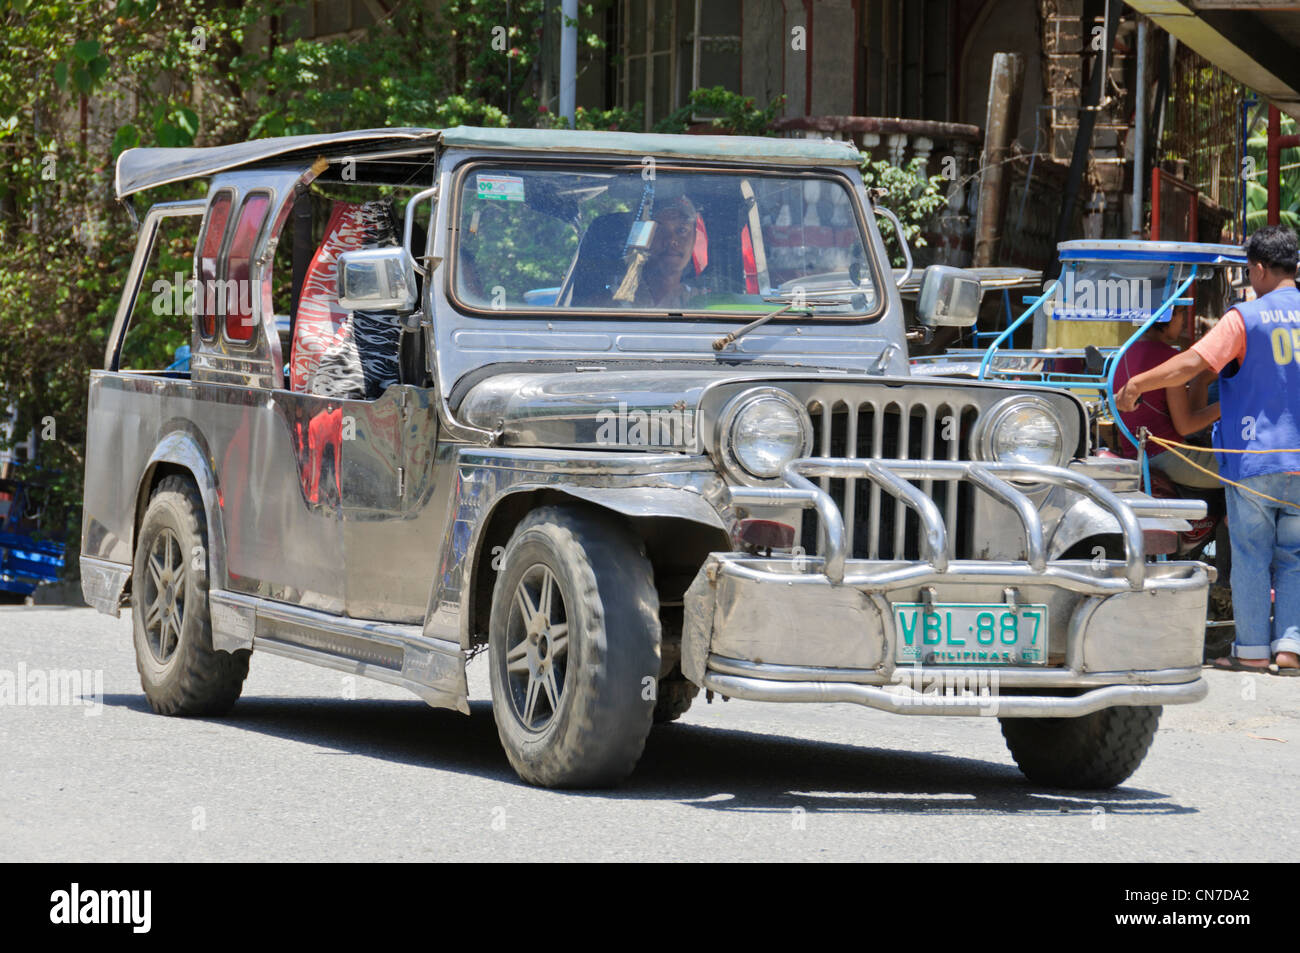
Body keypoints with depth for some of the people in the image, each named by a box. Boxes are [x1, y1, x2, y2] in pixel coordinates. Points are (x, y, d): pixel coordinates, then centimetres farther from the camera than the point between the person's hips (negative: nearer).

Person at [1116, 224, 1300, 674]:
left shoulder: (1245, 318, -9)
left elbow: (1194, 362, -17)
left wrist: (1136, 384, -10)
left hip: (1253, 459, -4)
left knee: (1251, 556, 4)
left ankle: (1252, 649, 6)